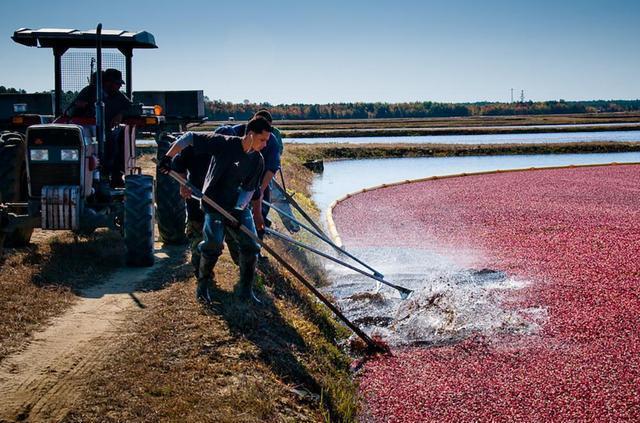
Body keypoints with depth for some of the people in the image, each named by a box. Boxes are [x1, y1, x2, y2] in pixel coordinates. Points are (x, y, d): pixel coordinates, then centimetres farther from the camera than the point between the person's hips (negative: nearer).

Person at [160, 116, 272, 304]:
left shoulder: (257, 160, -2)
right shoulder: (224, 143, -16)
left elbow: (249, 189, 2)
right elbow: (189, 137, -11)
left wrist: (238, 209, -12)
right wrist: (169, 157, -15)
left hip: (239, 207, 5)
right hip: (214, 204, -4)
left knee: (250, 246, -3)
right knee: (213, 244, -16)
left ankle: (246, 289, 14)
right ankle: (204, 285, 9)